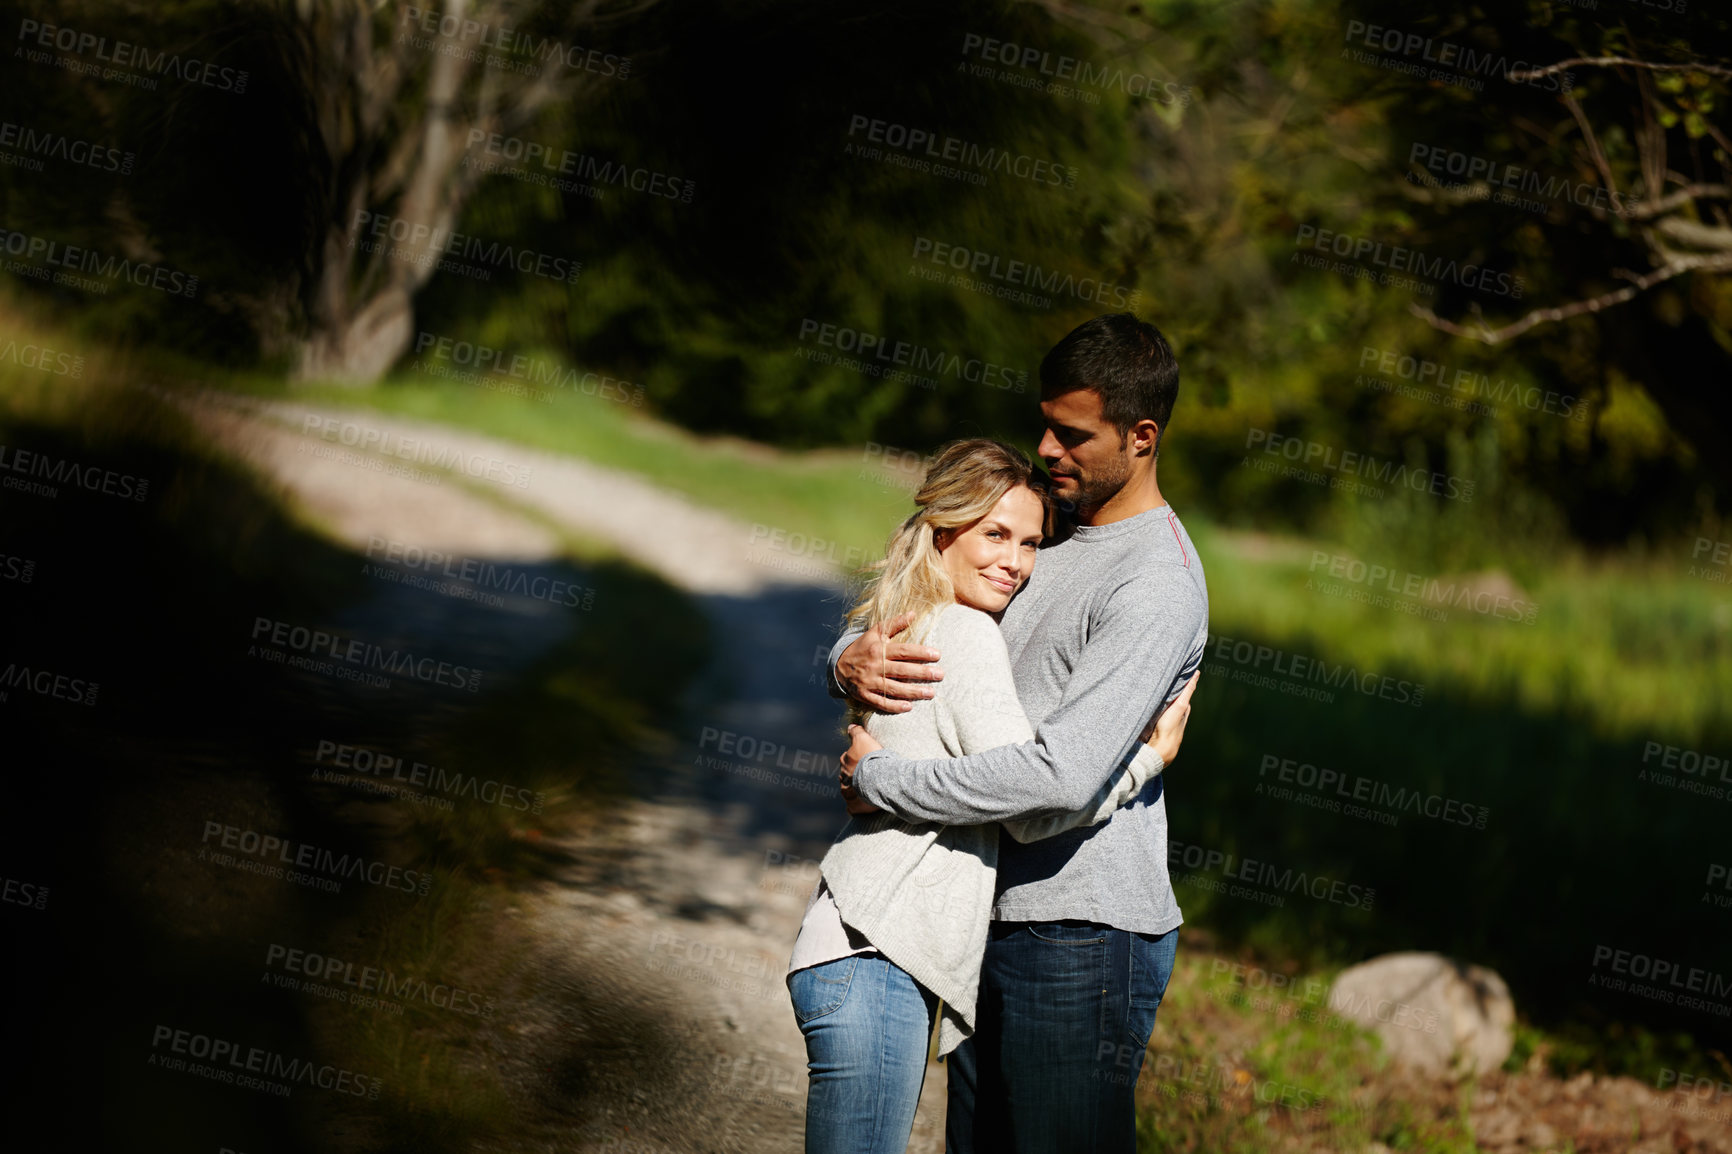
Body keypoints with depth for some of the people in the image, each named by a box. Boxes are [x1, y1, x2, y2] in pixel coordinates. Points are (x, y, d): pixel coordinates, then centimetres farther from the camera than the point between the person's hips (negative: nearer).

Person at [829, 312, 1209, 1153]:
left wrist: (879, 780, -17)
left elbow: (1062, 774, -27)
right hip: (999, 924, 9)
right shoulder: (1043, 537, 13)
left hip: (1083, 937, -9)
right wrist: (852, 662, -6)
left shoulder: (1157, 586, -16)